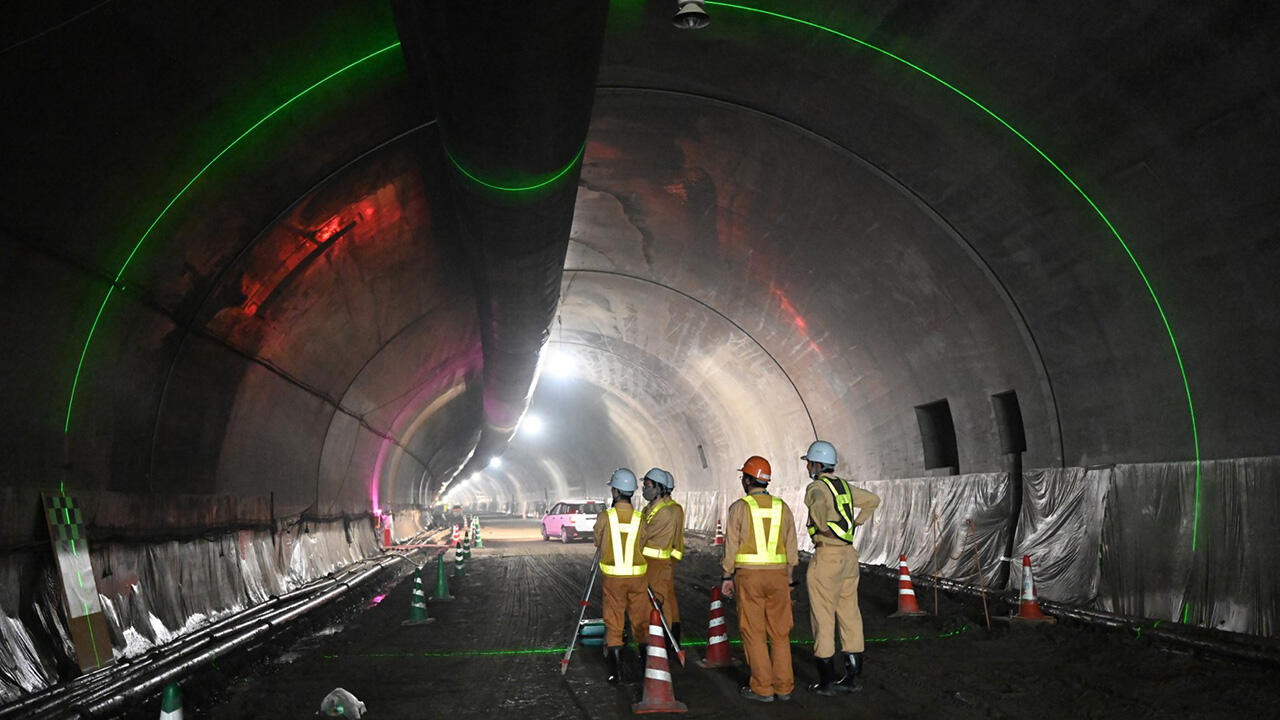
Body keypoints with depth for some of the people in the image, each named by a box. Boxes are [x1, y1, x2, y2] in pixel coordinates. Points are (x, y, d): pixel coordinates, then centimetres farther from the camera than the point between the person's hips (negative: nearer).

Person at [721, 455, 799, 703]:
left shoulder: (739, 507, -4)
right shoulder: (782, 507, 8)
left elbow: (731, 544, -5)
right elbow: (791, 546, 9)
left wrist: (726, 576, 3)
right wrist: (790, 579, 15)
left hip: (749, 574, -4)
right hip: (778, 574, 4)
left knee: (754, 633, 2)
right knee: (780, 633, 9)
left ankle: (762, 688, 2)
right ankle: (783, 687, 11)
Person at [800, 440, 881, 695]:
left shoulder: (816, 488, -14)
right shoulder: (844, 486, 12)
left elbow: (820, 505, -38)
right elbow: (873, 500, 25)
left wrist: (823, 529, -21)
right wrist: (856, 523, 20)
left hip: (827, 557, -8)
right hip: (849, 555, 8)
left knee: (822, 619, 0)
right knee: (849, 617, 11)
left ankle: (826, 681, 4)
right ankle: (853, 677, 14)